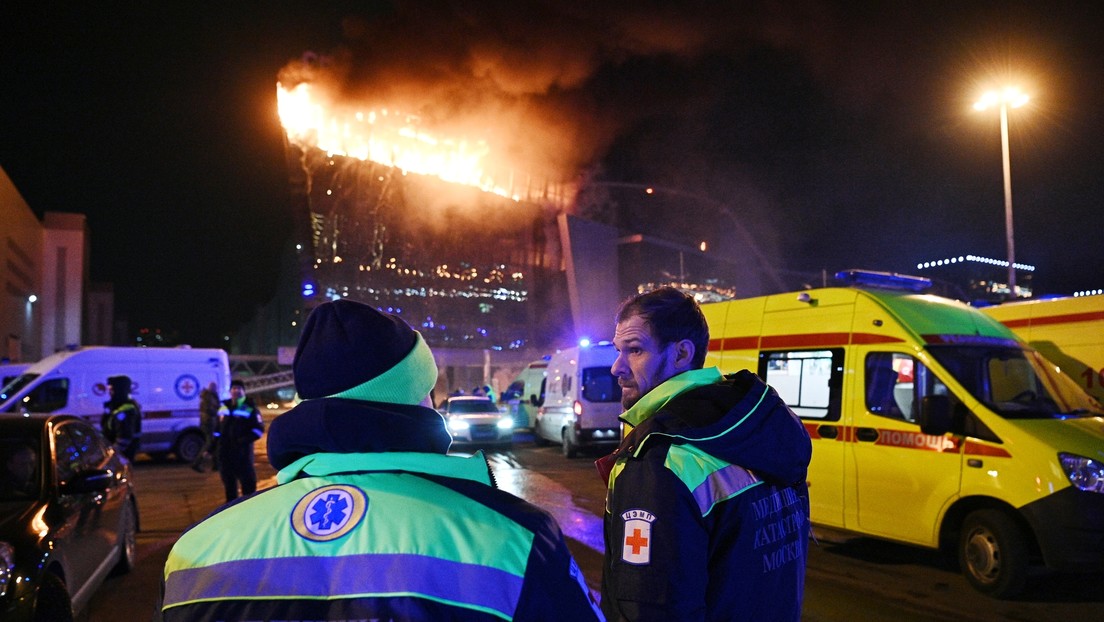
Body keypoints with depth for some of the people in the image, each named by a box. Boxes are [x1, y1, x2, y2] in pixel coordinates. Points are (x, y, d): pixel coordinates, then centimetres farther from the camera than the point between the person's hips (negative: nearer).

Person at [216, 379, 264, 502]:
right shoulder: (224, 407, 14)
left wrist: (244, 440, -20)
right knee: (228, 482, 15)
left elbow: (258, 430, -8)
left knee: (247, 481, -2)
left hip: (242, 452, -6)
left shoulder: (250, 408, -3)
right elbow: (217, 429, 21)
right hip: (225, 452, 6)